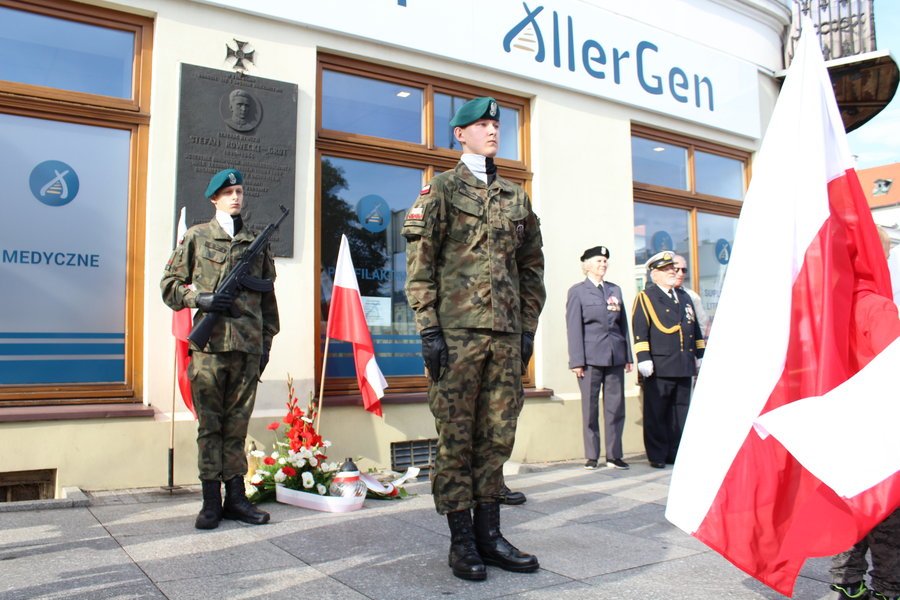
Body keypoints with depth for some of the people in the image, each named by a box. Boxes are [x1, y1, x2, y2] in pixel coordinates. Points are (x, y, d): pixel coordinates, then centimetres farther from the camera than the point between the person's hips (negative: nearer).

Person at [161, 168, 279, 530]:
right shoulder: (197, 237, 9)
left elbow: (267, 299, 16)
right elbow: (170, 284, 8)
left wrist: (266, 343, 12)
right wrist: (199, 299, -10)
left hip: (248, 348, 2)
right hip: (209, 345, -2)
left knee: (237, 424, 7)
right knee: (209, 425, 2)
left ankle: (235, 497, 14)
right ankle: (211, 500, 9)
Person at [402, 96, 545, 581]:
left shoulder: (517, 196, 18)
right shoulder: (441, 189, 4)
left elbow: (532, 268, 18)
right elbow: (419, 263, -3)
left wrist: (527, 329, 10)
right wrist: (428, 328, -11)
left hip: (506, 335, 5)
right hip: (456, 331, -4)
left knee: (497, 436, 8)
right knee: (456, 437, 1)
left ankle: (489, 532, 19)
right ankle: (462, 539, 12)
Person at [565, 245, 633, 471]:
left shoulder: (615, 289, 15)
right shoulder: (577, 291, 1)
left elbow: (623, 324, 15)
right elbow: (574, 328, -3)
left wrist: (628, 356, 9)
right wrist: (577, 360, -9)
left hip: (615, 357, 4)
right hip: (591, 357, -4)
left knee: (616, 407, 5)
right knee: (590, 408, 1)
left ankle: (614, 455, 14)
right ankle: (591, 456, 10)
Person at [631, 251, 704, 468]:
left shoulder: (684, 297, 19)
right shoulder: (645, 297, 0)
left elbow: (695, 328, 22)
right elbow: (640, 330, -9)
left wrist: (700, 354, 17)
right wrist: (643, 358, -16)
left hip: (684, 367, 6)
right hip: (658, 367, -6)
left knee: (681, 411, 9)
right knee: (656, 414, -1)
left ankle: (677, 453, 19)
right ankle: (657, 456, 7)